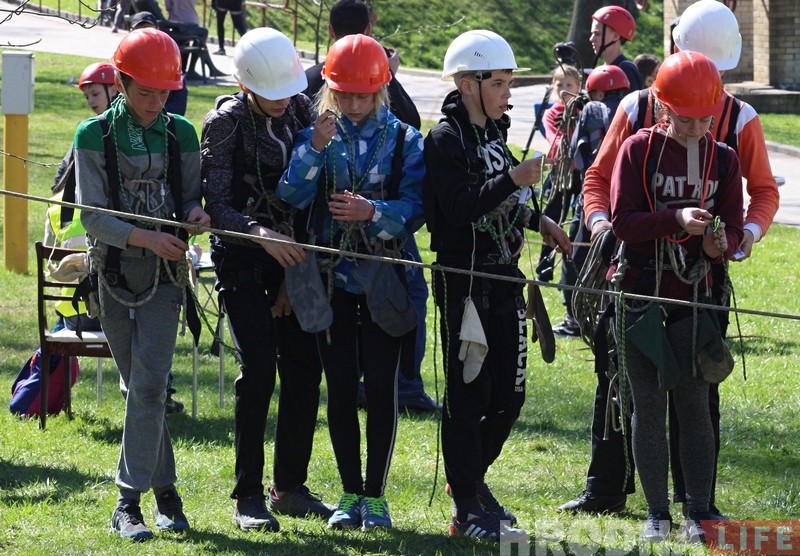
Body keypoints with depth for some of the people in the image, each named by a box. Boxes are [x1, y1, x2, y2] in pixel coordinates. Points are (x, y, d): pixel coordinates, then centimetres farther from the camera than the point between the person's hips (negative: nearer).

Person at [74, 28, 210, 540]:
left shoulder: (181, 134, 6)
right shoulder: (94, 137, -2)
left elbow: (192, 196, 10)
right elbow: (93, 216, -7)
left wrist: (195, 212, -14)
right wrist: (144, 237, -22)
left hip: (163, 274, 0)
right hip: (113, 272, 0)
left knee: (149, 384, -12)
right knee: (139, 386, 5)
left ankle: (130, 502, -11)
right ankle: (165, 490, 16)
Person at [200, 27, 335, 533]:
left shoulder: (302, 110, 1)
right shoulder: (227, 121, -12)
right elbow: (216, 204, -16)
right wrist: (261, 235, -31)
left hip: (292, 253, 5)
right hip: (241, 257, -5)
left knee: (306, 367, 3)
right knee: (259, 369, -11)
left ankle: (291, 487, 15)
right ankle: (248, 496, -3)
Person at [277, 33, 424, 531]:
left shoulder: (405, 141, 0)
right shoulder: (318, 137, 5)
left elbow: (414, 209, -8)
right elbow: (292, 197, -8)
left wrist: (373, 212, -25)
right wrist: (314, 150, -21)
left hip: (384, 279, -2)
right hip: (333, 276, 2)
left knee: (381, 384, -3)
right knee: (341, 386, 4)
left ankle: (376, 495, 7)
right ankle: (351, 493, 14)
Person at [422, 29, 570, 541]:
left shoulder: (494, 133, 14)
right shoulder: (446, 139, -13)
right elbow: (460, 207, -24)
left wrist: (538, 220, 15)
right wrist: (514, 180, -30)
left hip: (504, 278, 8)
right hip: (464, 282, -8)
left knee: (509, 393, 11)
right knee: (468, 393, -4)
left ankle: (471, 479, 31)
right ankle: (467, 510, 1)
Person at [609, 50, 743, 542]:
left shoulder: (724, 159, 3)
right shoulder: (638, 150, -5)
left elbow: (734, 228, 4)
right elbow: (622, 221, -12)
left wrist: (721, 244, -19)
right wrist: (677, 219, -27)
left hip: (693, 293, 1)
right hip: (640, 292, -1)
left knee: (694, 403, -1)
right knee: (649, 403, 3)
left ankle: (698, 513, 5)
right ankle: (657, 513, 10)